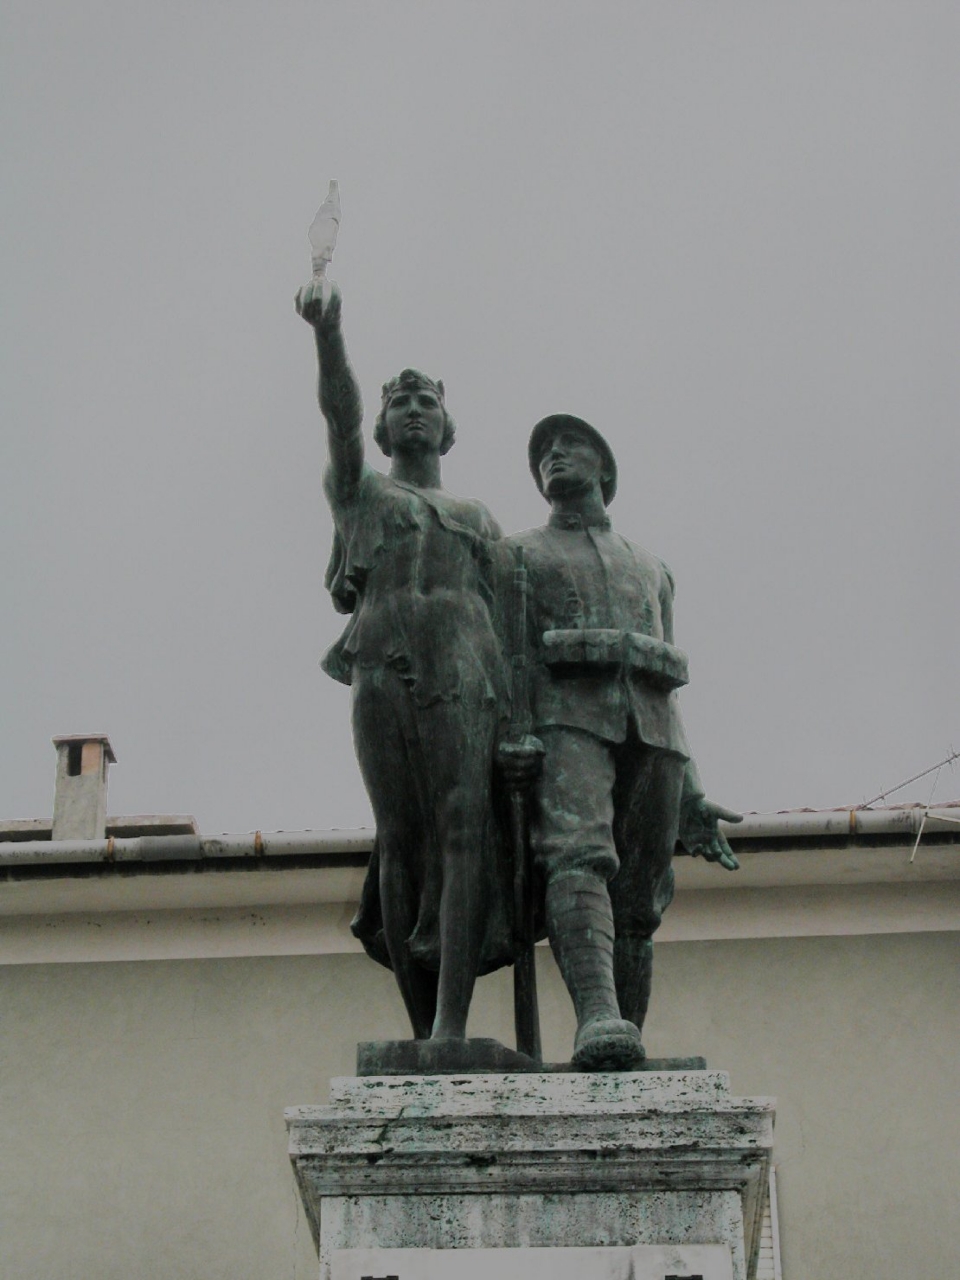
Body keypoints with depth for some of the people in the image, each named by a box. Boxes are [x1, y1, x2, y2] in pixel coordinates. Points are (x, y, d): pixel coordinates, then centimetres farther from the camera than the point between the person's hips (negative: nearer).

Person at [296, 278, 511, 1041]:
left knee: (465, 834, -19)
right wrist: (329, 332, -13)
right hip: (384, 676, -1)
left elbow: (514, 619, 24)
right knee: (402, 841, -9)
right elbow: (341, 413, 7)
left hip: (465, 678, 1)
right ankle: (422, 1027, -7)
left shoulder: (480, 521, 34)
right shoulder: (357, 491, 28)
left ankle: (452, 1028, -32)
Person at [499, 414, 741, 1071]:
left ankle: (629, 1055, -7)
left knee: (636, 907, -6)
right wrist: (507, 738, -13)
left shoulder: (652, 569, 32)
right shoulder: (516, 554, 22)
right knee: (579, 858, -29)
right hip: (566, 724, -4)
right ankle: (598, 1019, -49)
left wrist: (692, 797, 16)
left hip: (649, 735, 4)